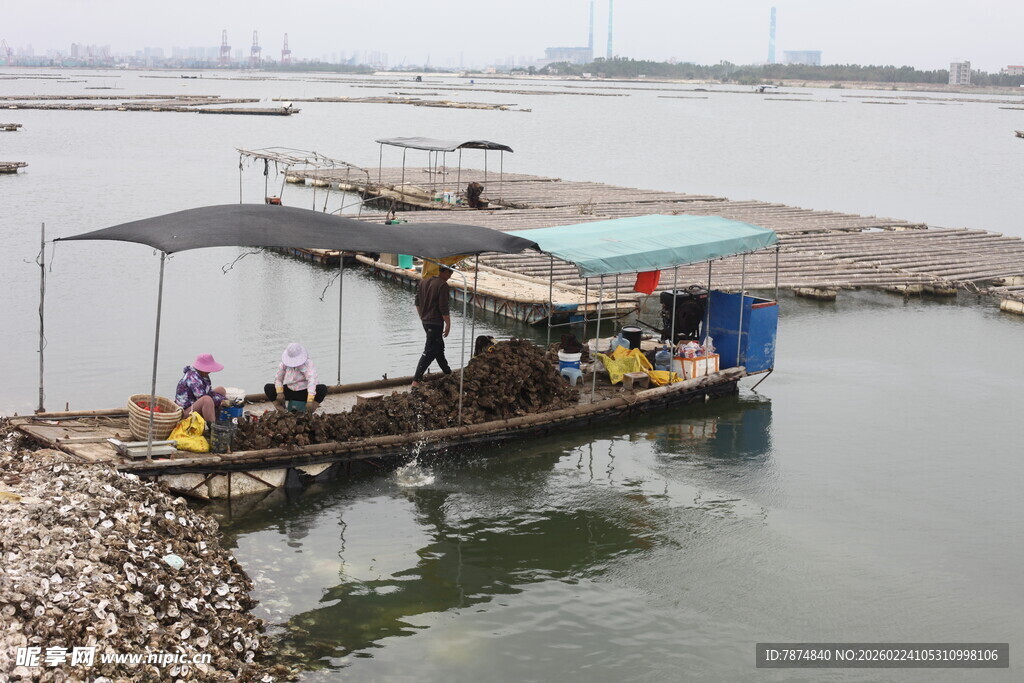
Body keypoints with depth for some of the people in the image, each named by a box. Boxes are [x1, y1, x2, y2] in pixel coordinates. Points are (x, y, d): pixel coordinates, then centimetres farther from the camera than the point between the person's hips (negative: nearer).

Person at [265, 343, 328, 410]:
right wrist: (279, 393, -19)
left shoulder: (308, 363, -18)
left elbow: (311, 381, -31)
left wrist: (310, 401, -44)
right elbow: (278, 379, 3)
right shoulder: (284, 364, -6)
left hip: (304, 392, -3)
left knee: (323, 388, -32)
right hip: (289, 391, 3)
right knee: (268, 388, -17)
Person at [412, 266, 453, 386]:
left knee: (439, 346, 24)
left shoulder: (423, 281, 6)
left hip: (425, 321, 9)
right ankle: (416, 380, -10)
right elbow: (443, 308, -19)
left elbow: (417, 303, 12)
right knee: (429, 352, -6)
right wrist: (448, 324, -10)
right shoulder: (442, 285, -17)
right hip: (436, 322, -9)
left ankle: (447, 372, 39)